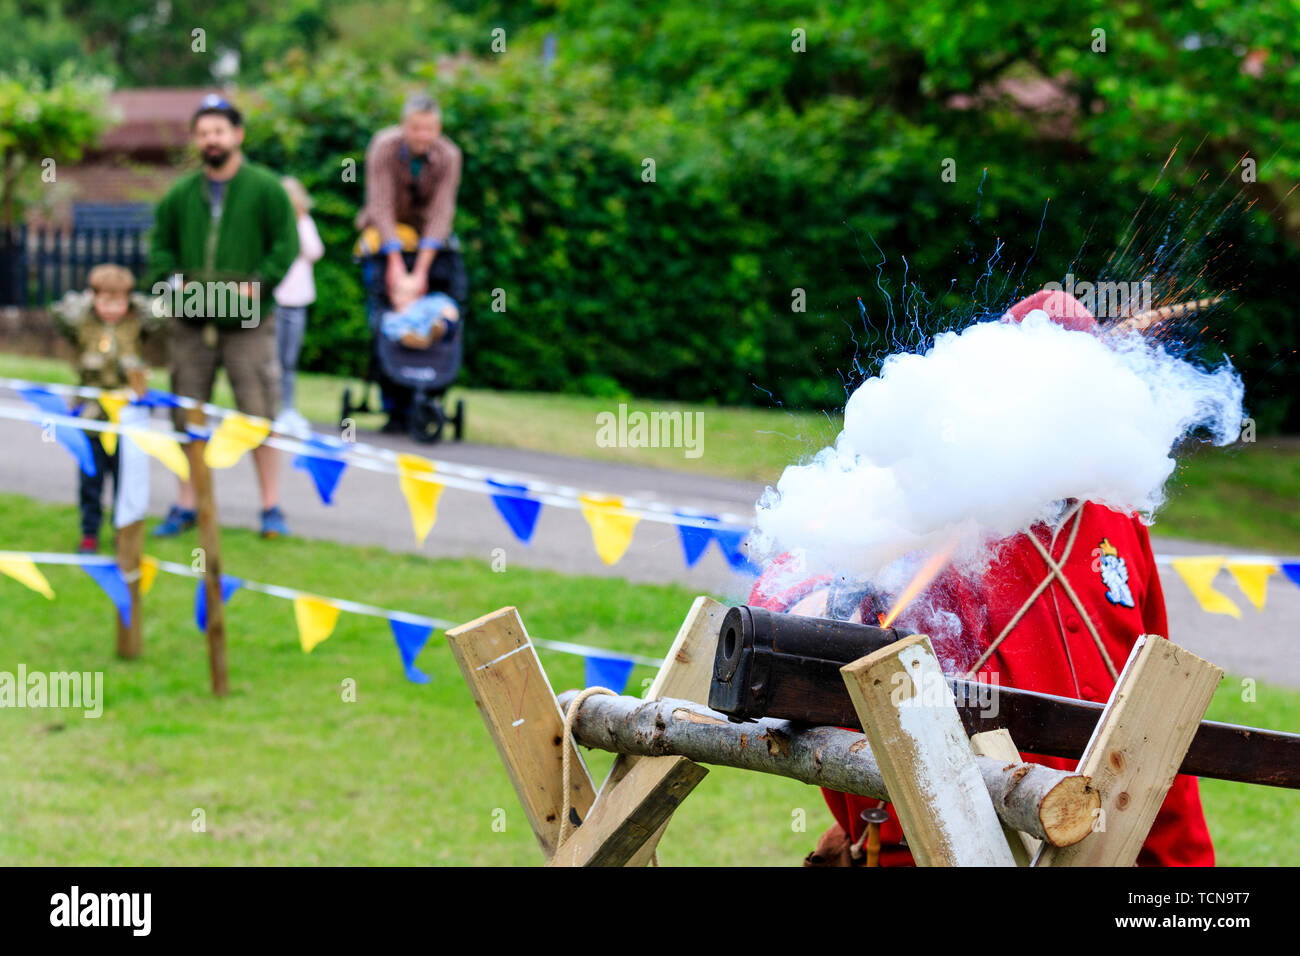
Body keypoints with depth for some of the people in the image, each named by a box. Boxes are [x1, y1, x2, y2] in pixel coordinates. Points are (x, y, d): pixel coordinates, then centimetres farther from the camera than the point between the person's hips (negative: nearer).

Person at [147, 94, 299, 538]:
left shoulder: (266, 189, 0)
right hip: (191, 323, 3)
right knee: (188, 416, 7)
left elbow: (286, 247, -2)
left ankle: (271, 507, 6)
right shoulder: (180, 194, 9)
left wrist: (254, 286, -12)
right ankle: (186, 506, 16)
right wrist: (176, 282, -3)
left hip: (249, 323, -3)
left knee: (260, 414, -2)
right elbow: (160, 246, 15)